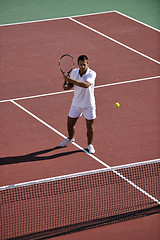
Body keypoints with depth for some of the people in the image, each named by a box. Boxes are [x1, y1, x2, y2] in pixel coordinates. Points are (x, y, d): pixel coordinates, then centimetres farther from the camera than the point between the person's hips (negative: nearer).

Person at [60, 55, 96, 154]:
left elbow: (86, 85, -39)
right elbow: (71, 85, 10)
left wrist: (71, 80, -42)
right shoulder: (74, 72, -6)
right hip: (76, 104, 4)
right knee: (70, 124, 13)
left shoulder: (92, 74, -22)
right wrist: (67, 86, -15)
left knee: (90, 126, 4)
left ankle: (90, 144, 27)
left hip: (89, 105, -4)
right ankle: (70, 138, 44)